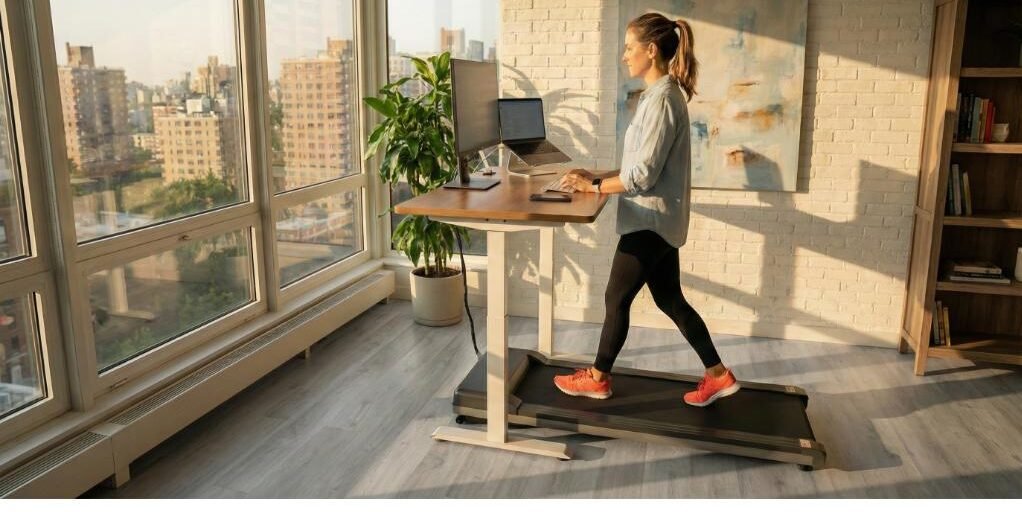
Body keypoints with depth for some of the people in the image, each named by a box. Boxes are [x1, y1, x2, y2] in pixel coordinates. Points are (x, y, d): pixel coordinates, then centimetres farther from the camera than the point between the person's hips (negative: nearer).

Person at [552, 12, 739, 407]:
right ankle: (718, 375, 24)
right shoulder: (663, 95, 13)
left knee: (616, 298, 3)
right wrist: (598, 176, 9)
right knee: (670, 300, 15)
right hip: (659, 219, 10)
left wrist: (593, 187, -12)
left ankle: (597, 379, 19)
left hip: (650, 220, -10)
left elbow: (643, 174, -21)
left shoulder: (662, 98, -19)